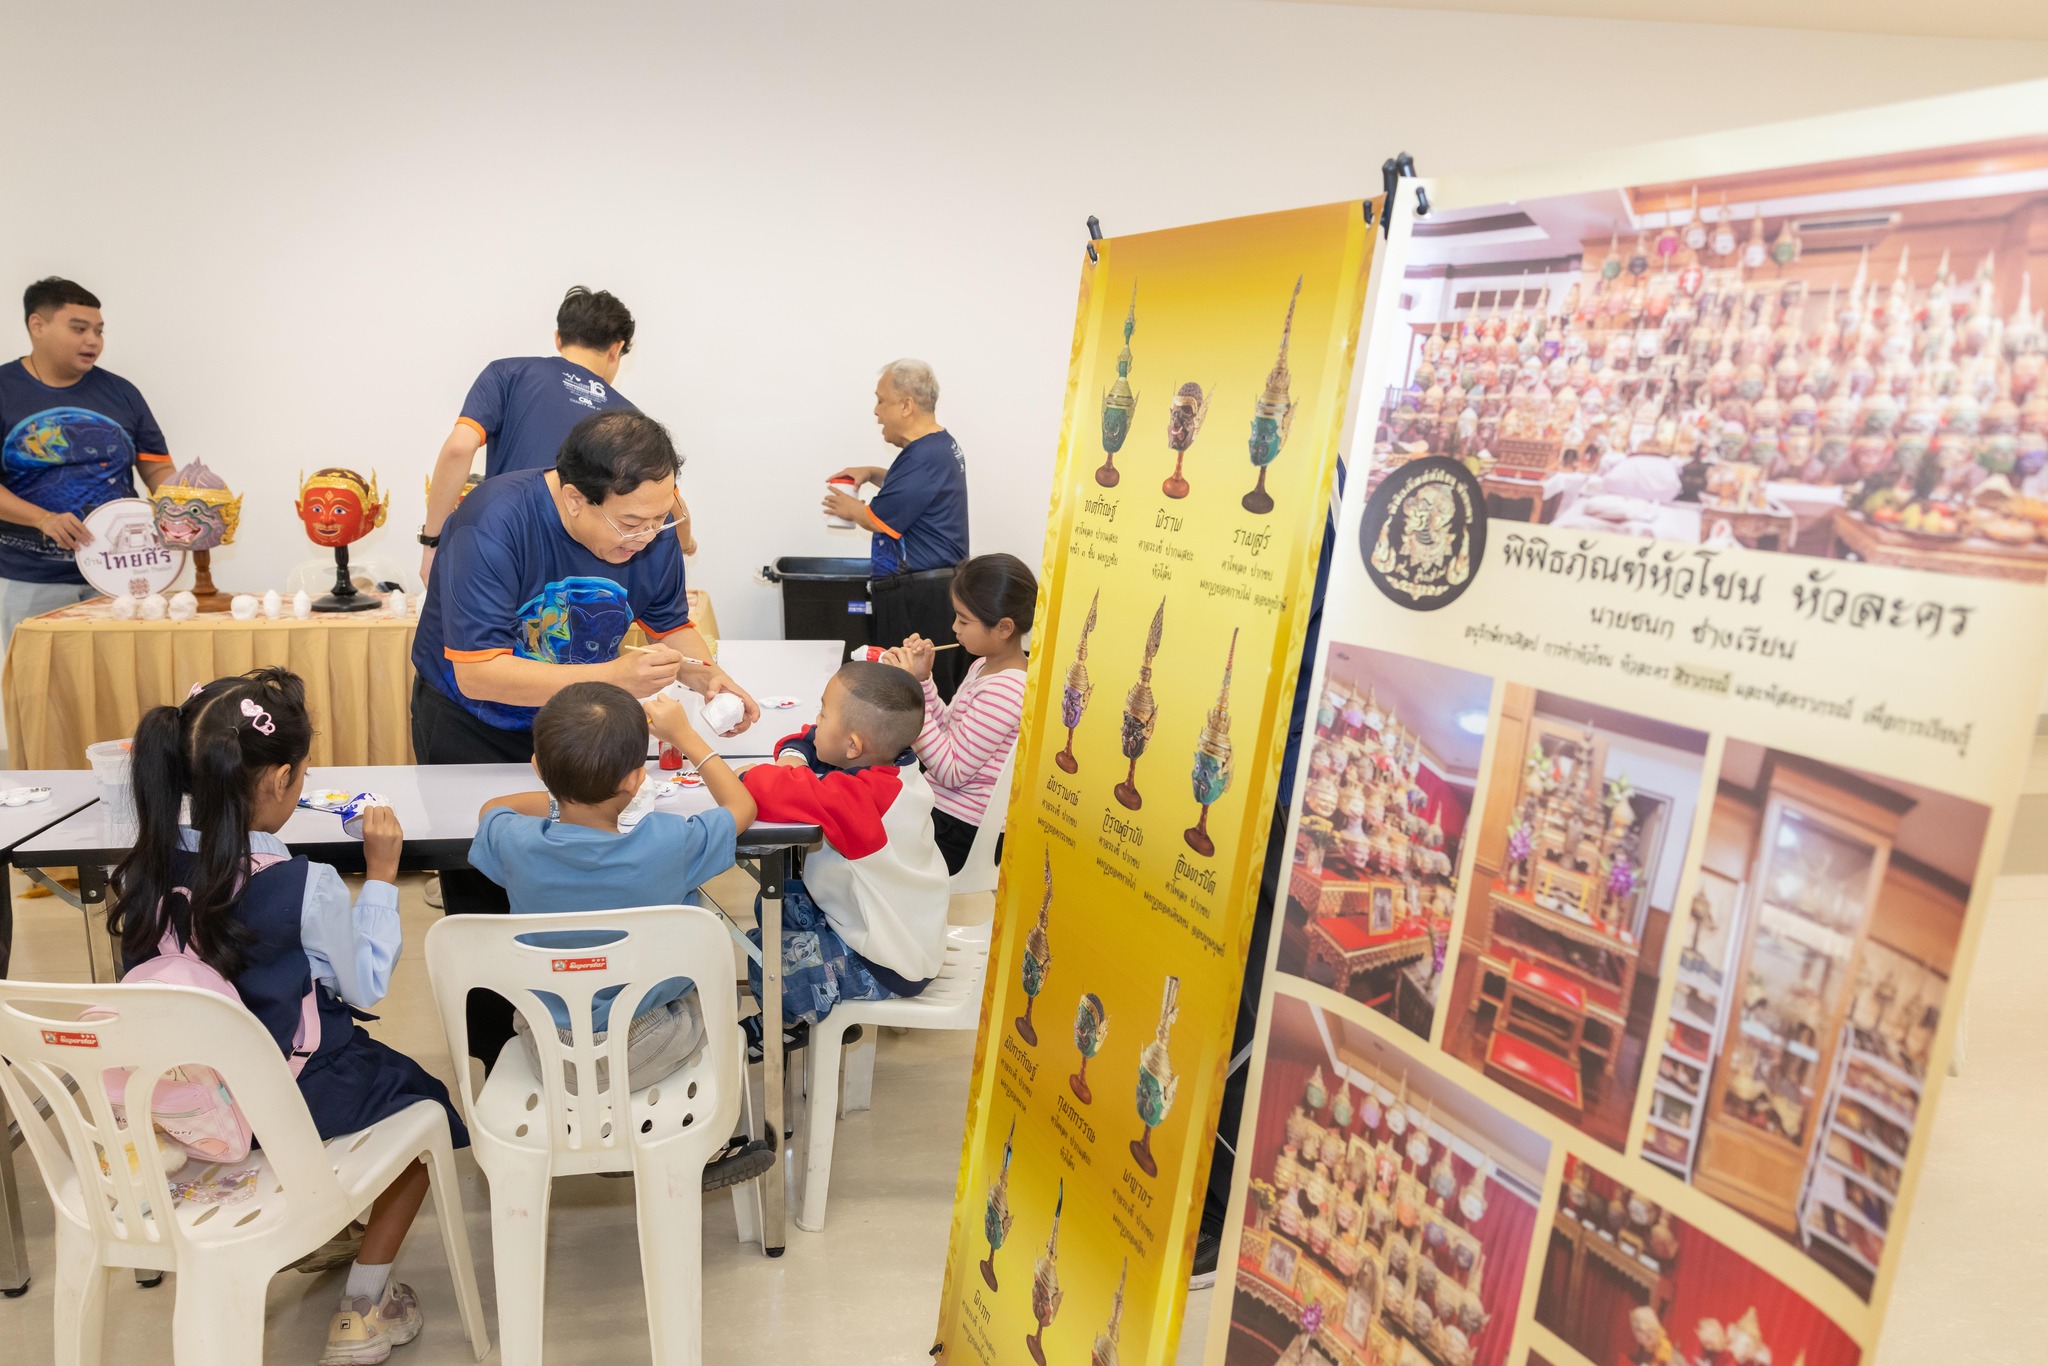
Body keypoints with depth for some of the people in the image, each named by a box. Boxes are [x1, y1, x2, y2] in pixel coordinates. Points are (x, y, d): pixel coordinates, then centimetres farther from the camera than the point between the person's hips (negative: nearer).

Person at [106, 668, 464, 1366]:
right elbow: (365, 986, -12)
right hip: (295, 1099, -6)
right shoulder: (307, 887, -27)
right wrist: (380, 873, -9)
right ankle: (362, 1309, 21)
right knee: (425, 1100, 20)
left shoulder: (144, 871, -10)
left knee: (373, 1063, 31)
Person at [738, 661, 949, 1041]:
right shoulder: (885, 766, -5)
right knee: (777, 902, 17)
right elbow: (810, 740, 9)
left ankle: (788, 1026, 24)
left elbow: (781, 794, -46)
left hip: (887, 967, -10)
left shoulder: (861, 798, -35)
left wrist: (753, 778, -23)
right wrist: (793, 757, -14)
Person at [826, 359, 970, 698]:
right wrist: (872, 473, 22)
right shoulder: (941, 445, 15)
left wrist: (849, 508, 7)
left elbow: (880, 520, -14)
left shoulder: (925, 456, -17)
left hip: (918, 599, -10)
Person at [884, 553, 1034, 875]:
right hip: (938, 805, 9)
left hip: (958, 833, -9)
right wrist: (922, 680, -3)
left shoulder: (1004, 691, -25)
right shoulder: (985, 666, 4)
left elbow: (951, 773, -24)